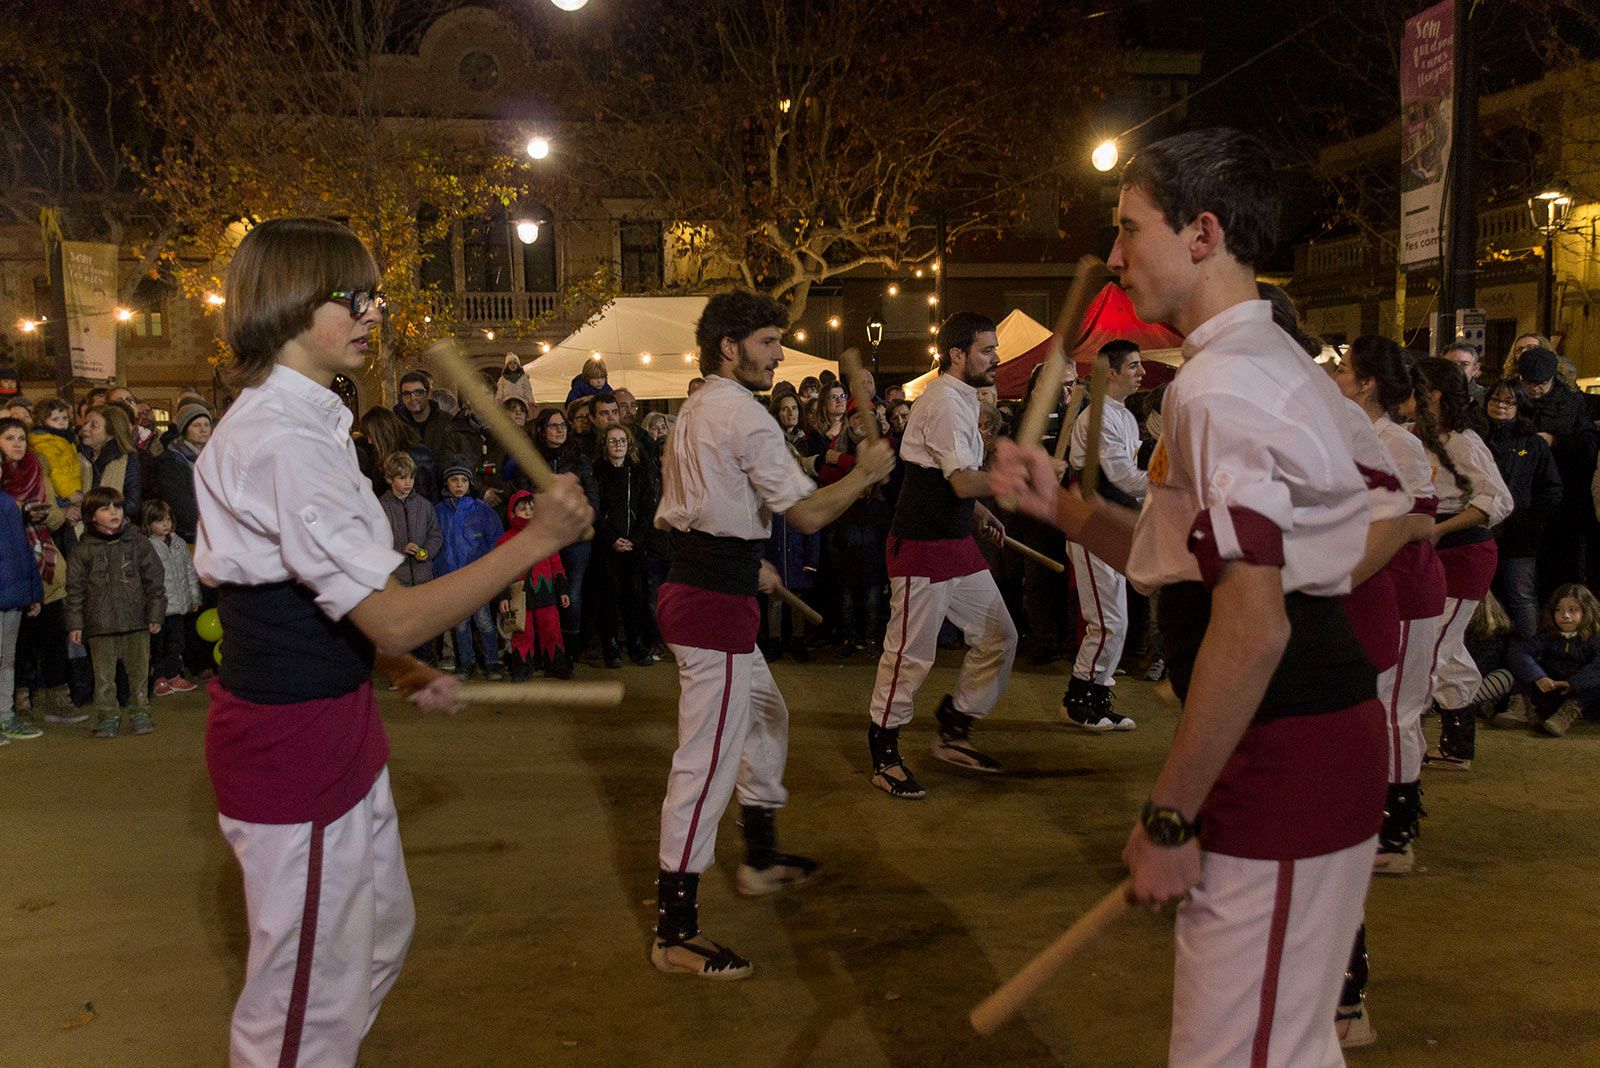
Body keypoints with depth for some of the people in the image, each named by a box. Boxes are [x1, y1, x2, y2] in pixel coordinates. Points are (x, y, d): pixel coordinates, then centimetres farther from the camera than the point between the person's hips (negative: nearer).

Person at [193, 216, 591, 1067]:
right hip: (293, 737, -11)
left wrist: (404, 670, 6)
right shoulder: (284, 440, -24)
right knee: (310, 996, 4)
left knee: (379, 936, 24)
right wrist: (537, 540, -24)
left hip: (332, 721, 11)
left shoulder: (295, 422, 11)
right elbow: (396, 620, -27)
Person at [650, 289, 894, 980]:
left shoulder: (696, 411, 16)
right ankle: (675, 932, 1)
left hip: (694, 587, 11)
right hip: (715, 606, -11)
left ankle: (761, 859, 40)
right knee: (706, 763, -6)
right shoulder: (743, 415, -15)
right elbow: (808, 515, -17)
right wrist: (867, 473, -3)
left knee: (766, 717, 25)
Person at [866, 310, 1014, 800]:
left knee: (998, 637, 11)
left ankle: (953, 732, 24)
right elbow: (964, 483, -23)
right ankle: (884, 757, 10)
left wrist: (979, 513, 16)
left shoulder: (961, 399, 16)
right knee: (910, 652, -3)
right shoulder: (943, 401, -17)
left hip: (957, 543, 10)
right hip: (922, 545, -10)